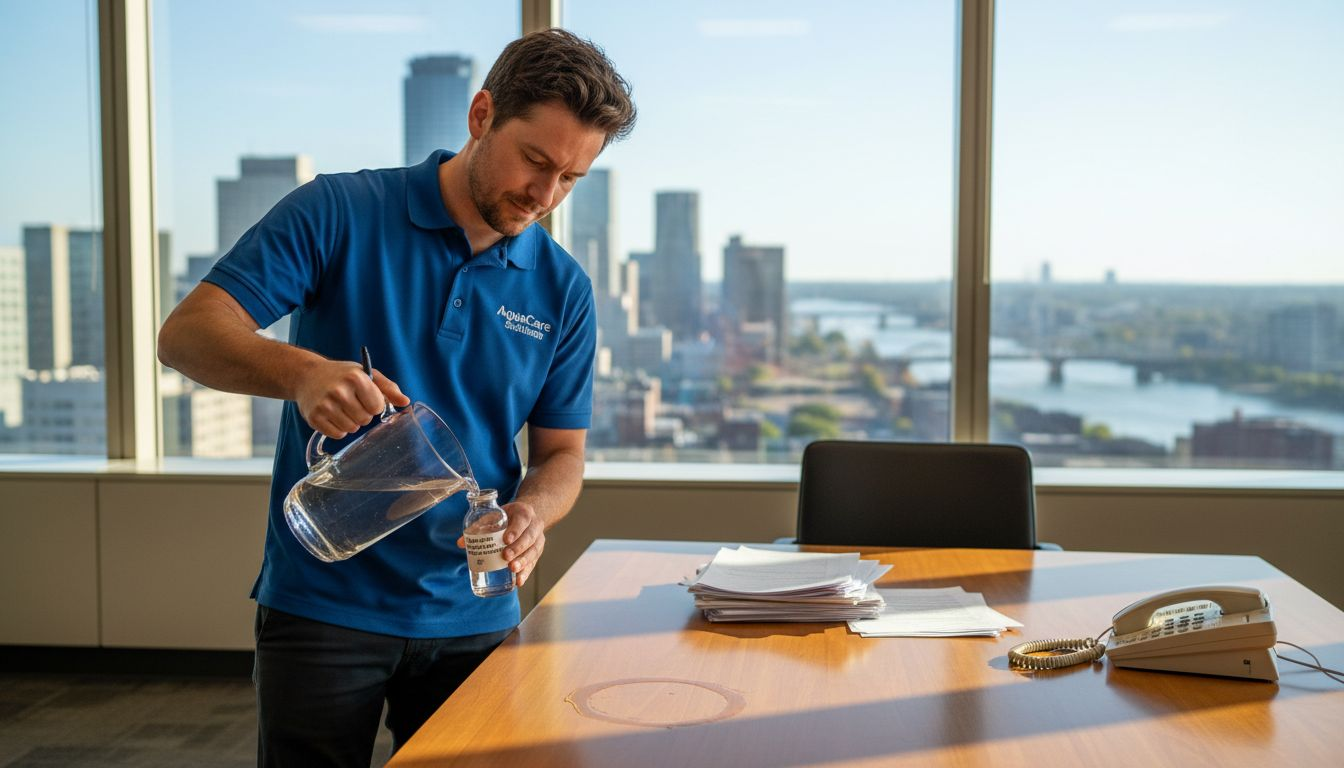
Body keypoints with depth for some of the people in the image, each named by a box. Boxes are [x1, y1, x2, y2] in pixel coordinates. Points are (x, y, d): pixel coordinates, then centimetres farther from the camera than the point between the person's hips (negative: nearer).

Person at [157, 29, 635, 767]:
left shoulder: (563, 288, 2)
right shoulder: (339, 213, -8)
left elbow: (561, 454, 7)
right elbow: (186, 333, -13)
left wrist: (529, 513, -16)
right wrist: (302, 370, -33)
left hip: (474, 615, 3)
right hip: (323, 604, -3)